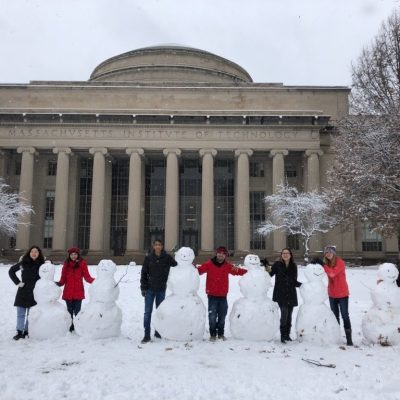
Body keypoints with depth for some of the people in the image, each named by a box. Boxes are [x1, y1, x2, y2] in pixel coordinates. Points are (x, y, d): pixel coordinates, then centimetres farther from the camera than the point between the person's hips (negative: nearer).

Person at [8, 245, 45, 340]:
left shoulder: (42, 264, -3)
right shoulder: (23, 263, -3)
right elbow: (11, 271, 6)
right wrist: (18, 282, -1)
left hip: (35, 293, 0)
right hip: (23, 292, 0)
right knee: (21, 314, 4)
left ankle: (26, 331, 16)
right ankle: (19, 332, 10)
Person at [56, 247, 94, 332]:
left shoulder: (82, 263, -1)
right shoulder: (66, 264, 5)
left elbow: (87, 276, -5)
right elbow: (63, 278, 5)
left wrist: (93, 281, -24)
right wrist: (59, 283, -16)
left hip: (78, 292, -2)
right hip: (68, 292, 2)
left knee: (77, 310, 0)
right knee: (69, 310, 10)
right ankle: (70, 327, 20)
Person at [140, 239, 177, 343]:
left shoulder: (167, 258, -3)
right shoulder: (148, 258, -2)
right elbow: (144, 273, 2)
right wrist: (143, 287, -2)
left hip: (161, 289, 1)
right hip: (150, 289, -1)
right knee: (148, 311, -2)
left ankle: (158, 332, 26)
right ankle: (146, 335, 3)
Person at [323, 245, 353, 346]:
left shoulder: (340, 263, -15)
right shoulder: (327, 264, 5)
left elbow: (332, 273, -28)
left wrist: (323, 265, -30)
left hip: (342, 294, -6)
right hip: (332, 294, 6)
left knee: (345, 316, -2)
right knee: (335, 316, 11)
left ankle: (349, 338, 2)